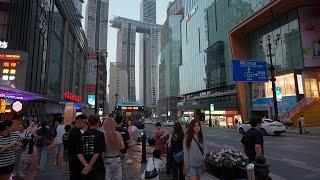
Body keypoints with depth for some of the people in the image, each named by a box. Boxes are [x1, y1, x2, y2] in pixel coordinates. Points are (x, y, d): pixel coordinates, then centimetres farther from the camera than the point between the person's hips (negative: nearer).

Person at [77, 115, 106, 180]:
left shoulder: (83, 135, 3)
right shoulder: (100, 134, -11)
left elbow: (79, 154, -1)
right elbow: (98, 153, -17)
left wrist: (86, 164, -7)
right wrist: (90, 165, -10)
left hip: (85, 168, 5)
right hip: (98, 167, -5)